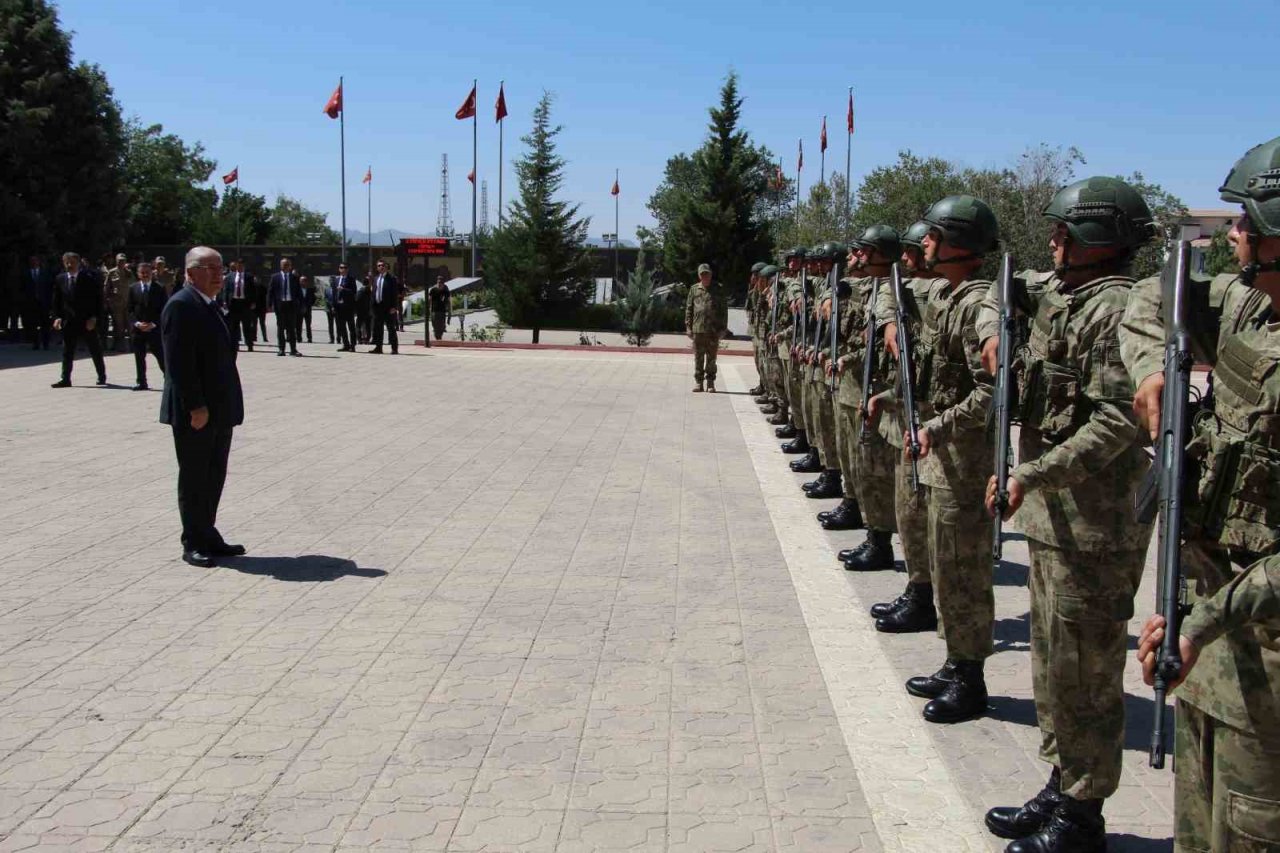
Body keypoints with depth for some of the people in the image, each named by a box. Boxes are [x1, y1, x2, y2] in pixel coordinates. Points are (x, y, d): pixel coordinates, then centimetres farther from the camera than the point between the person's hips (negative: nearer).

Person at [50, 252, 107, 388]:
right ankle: (65, 379, 4)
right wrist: (57, 317, -2)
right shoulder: (60, 279, 6)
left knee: (95, 351, 9)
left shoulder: (89, 278, -6)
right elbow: (56, 301, 11)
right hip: (69, 322, 3)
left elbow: (98, 300, -6)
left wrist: (94, 318, -13)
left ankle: (102, 376, 24)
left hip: (88, 321, -3)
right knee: (67, 351, 1)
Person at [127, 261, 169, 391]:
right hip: (138, 328, 3)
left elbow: (164, 309, -3)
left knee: (161, 356, -4)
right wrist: (135, 323, -9)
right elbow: (130, 309, 7)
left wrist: (154, 324, -12)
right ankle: (141, 382, 15)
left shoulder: (160, 288, -1)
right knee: (139, 357, 7)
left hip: (155, 328, -3)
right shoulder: (133, 288, 7)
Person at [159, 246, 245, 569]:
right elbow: (180, 362, -19)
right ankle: (194, 544, 10)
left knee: (214, 476, 14)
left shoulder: (210, 304, 16)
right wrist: (196, 407, -22)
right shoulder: (181, 306, -13)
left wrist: (228, 406, 14)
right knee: (195, 478, 1)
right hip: (196, 412, -9)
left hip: (219, 409, 9)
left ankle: (208, 537, 23)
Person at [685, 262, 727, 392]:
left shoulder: (718, 290, 5)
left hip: (713, 330, -1)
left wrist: (723, 328, -1)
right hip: (697, 329, 1)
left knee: (711, 358, 3)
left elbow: (724, 310, 5)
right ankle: (698, 383, 11)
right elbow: (689, 309, 10)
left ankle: (711, 383, 10)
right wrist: (688, 327, 3)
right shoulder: (694, 289, 9)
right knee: (698, 358, 4)